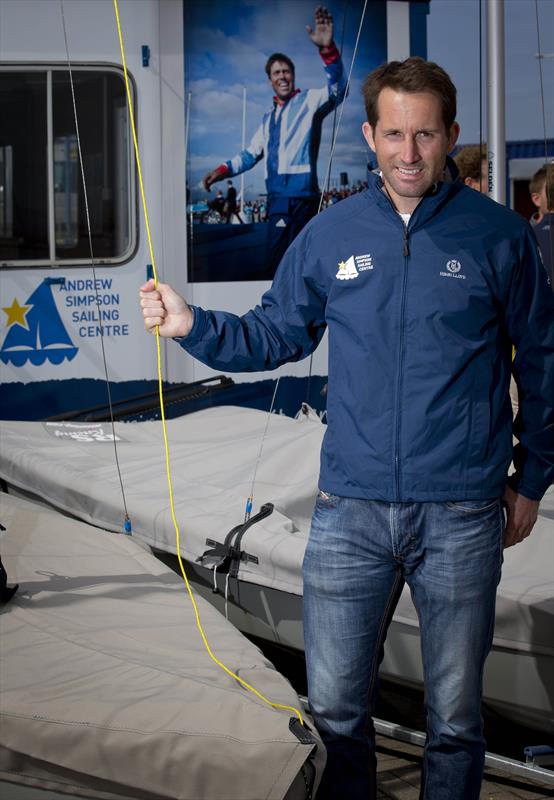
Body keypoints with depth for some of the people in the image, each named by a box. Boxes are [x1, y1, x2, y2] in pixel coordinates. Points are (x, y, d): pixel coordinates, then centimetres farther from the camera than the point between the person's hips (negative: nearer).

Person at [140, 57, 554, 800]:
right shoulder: (331, 234, 4)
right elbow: (275, 335, 10)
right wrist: (192, 324, -7)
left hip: (462, 516, -1)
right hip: (351, 511, 2)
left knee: (455, 718, 12)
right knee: (334, 709, 10)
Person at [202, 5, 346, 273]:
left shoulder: (308, 101, 3)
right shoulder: (269, 117, 25)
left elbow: (336, 90, -17)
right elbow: (252, 153, 32)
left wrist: (328, 50, -33)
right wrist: (223, 170, 16)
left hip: (300, 193, -7)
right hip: (278, 196, 8)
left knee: (278, 262, -13)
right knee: (277, 262, 7)